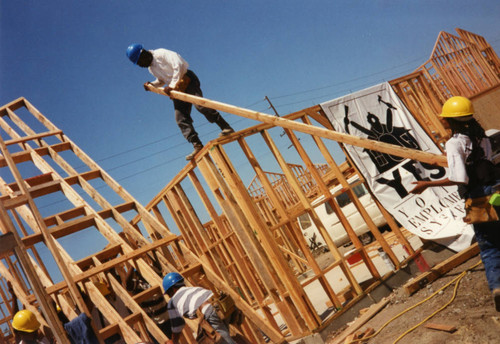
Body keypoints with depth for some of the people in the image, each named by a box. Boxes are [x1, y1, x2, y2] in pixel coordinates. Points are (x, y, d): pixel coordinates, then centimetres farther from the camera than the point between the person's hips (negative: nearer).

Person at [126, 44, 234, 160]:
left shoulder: (161, 54, -10)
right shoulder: (150, 67, 16)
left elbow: (178, 65, -19)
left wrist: (172, 85, -21)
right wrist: (152, 84, 6)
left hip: (187, 80, -8)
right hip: (177, 90, 8)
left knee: (199, 105, -27)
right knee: (181, 119, -6)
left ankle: (226, 127, -21)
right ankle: (197, 145, -10)